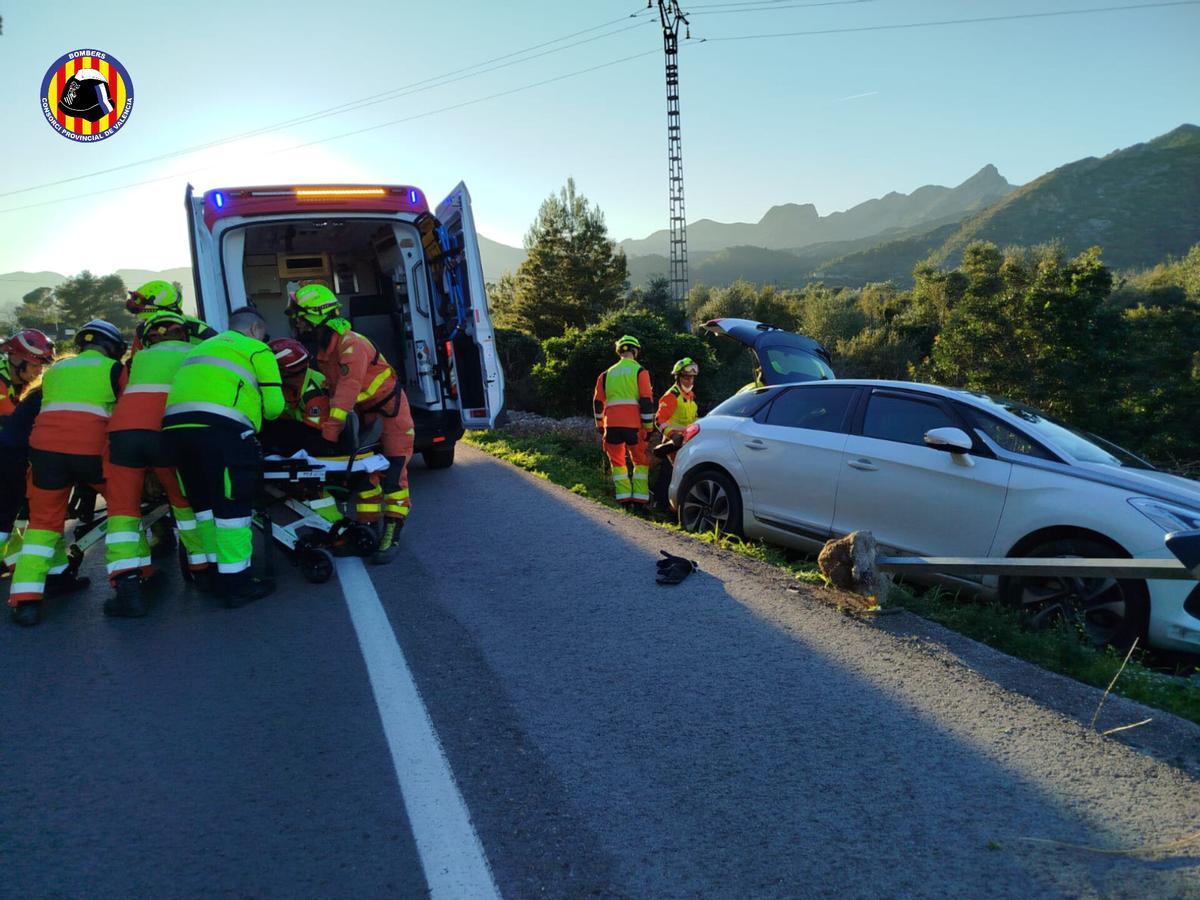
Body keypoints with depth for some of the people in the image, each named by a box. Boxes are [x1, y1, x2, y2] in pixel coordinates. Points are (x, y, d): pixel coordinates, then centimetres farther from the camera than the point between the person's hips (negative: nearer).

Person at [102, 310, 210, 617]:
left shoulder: (140, 357, 29)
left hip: (123, 429, 2)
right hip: (165, 431, -2)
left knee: (123, 507, 6)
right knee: (187, 501, 17)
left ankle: (127, 587, -8)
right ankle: (205, 569, 21)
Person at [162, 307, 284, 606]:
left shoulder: (203, 346, 34)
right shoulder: (256, 349, 12)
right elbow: (273, 405, 6)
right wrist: (257, 414, 27)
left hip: (175, 425, 7)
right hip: (221, 428, -7)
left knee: (204, 503, 16)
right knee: (233, 505, -2)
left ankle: (218, 571, 22)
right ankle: (236, 582, 1)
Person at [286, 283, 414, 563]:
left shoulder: (350, 345, -27)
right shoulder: (317, 348, -1)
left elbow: (347, 392, -37)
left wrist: (328, 434, -42)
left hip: (390, 409, -9)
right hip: (364, 414, 9)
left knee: (393, 475, -8)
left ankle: (391, 537, -5)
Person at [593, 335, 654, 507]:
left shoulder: (607, 374, 15)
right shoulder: (639, 371, 2)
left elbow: (598, 401, 15)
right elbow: (646, 401, -6)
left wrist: (599, 424, 25)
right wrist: (648, 426, -2)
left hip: (612, 424, 3)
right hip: (633, 424, -3)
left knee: (617, 461, 11)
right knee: (641, 461, 9)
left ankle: (624, 497, 3)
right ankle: (639, 498, 2)